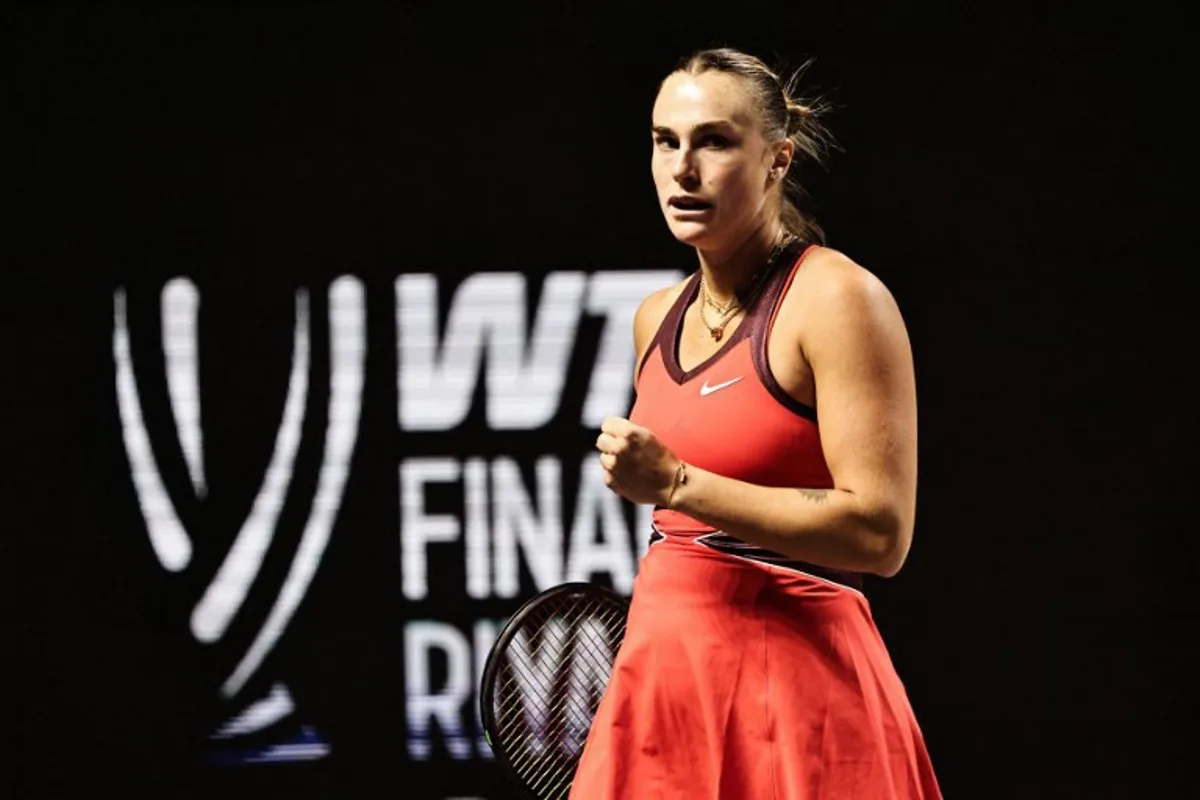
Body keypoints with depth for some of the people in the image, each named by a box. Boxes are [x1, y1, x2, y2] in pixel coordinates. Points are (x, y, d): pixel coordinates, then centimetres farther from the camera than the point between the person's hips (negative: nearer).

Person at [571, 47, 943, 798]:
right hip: (660, 681, 7)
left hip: (790, 698, -7)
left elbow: (880, 534, -18)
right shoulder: (657, 319, 13)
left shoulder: (837, 299, -10)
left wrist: (675, 482, -19)